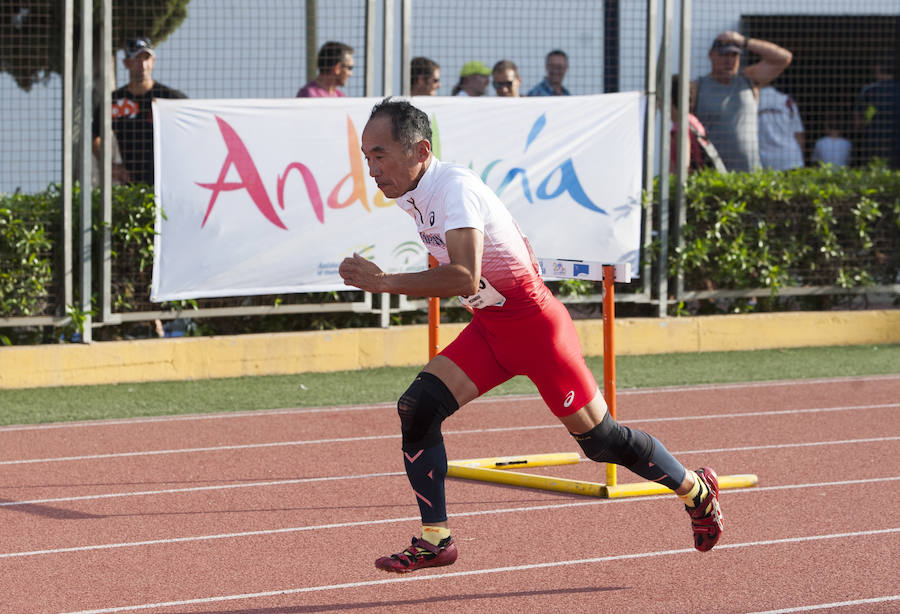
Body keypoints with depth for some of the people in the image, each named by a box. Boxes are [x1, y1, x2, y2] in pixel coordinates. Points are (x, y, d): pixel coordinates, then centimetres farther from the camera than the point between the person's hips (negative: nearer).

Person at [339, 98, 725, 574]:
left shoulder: (454, 187, -27)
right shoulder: (409, 195, 1)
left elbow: (464, 278, -40)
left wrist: (383, 282, -40)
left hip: (533, 325, -8)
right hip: (487, 329, 8)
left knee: (600, 440, 3)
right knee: (416, 409, -9)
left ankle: (695, 490, 27)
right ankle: (435, 539, -2)